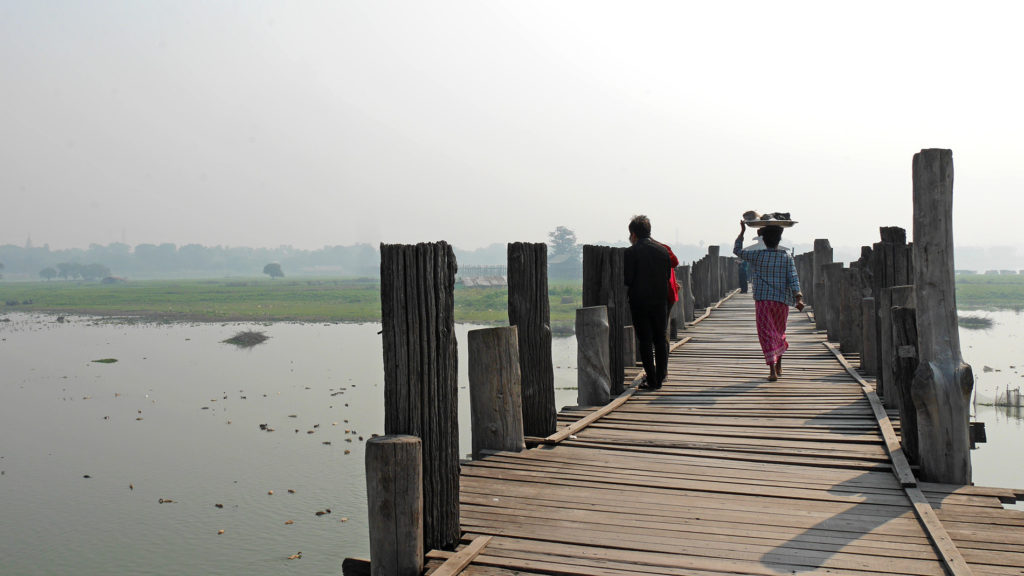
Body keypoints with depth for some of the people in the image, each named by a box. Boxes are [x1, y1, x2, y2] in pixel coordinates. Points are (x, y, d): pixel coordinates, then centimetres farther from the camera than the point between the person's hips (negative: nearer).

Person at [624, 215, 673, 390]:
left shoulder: (631, 252, -10)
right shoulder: (663, 250, 4)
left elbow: (627, 279, -13)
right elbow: (668, 276, 7)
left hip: (639, 302, -4)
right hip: (660, 300, 4)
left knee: (645, 341, 2)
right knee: (660, 339, 13)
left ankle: (652, 380, 3)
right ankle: (661, 376, 18)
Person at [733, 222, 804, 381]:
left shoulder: (757, 256, -2)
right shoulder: (787, 257, 1)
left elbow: (737, 250, 13)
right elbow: (793, 279, -10)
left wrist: (742, 231, 19)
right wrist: (798, 298, -16)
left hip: (762, 300, -2)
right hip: (782, 301, 2)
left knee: (766, 334, -3)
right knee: (779, 332, 20)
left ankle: (772, 371, -14)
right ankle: (779, 366, 34)